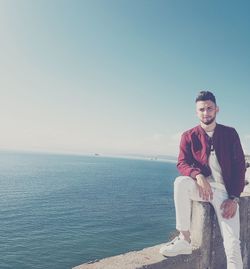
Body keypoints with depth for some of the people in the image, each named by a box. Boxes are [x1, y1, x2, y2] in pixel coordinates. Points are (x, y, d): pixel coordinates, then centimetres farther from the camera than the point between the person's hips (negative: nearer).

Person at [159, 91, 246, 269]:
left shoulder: (230, 133, 4)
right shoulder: (189, 136, 3)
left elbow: (240, 166, 2)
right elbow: (182, 164, -5)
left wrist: (234, 198, -8)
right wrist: (198, 175, -28)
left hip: (224, 191, 0)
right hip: (201, 186, 0)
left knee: (232, 242, -14)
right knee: (181, 182, -33)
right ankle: (185, 240, -21)